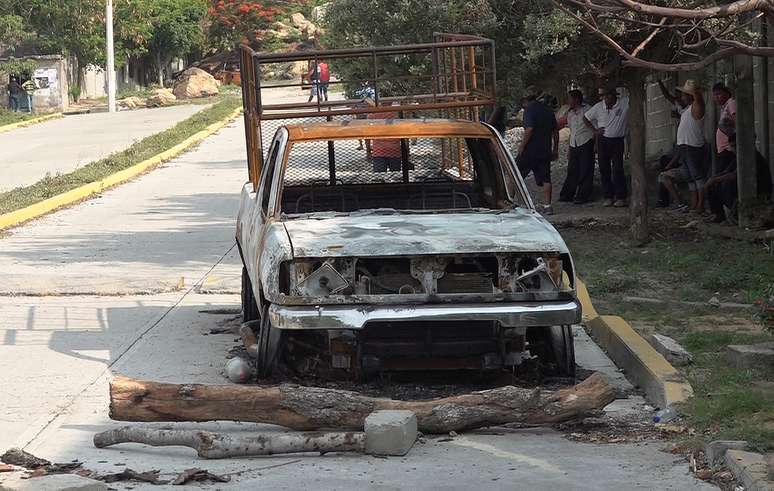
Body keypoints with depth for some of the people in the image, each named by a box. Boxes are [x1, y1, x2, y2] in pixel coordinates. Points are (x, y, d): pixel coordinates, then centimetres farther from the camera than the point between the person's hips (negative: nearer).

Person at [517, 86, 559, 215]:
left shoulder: (529, 109, -10)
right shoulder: (548, 110, 11)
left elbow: (529, 129, -22)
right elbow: (555, 130, 14)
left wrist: (522, 145, -15)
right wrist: (555, 149, 20)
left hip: (530, 150, -6)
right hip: (545, 150, 6)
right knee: (545, 178, 5)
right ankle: (547, 205, 0)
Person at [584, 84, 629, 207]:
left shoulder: (624, 104, -7)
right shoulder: (599, 107, 0)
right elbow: (586, 118, 13)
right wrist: (594, 130, 6)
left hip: (617, 141, -3)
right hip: (603, 140, 3)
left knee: (618, 169, -8)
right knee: (604, 169, 3)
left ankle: (620, 197, -3)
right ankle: (608, 196, 10)